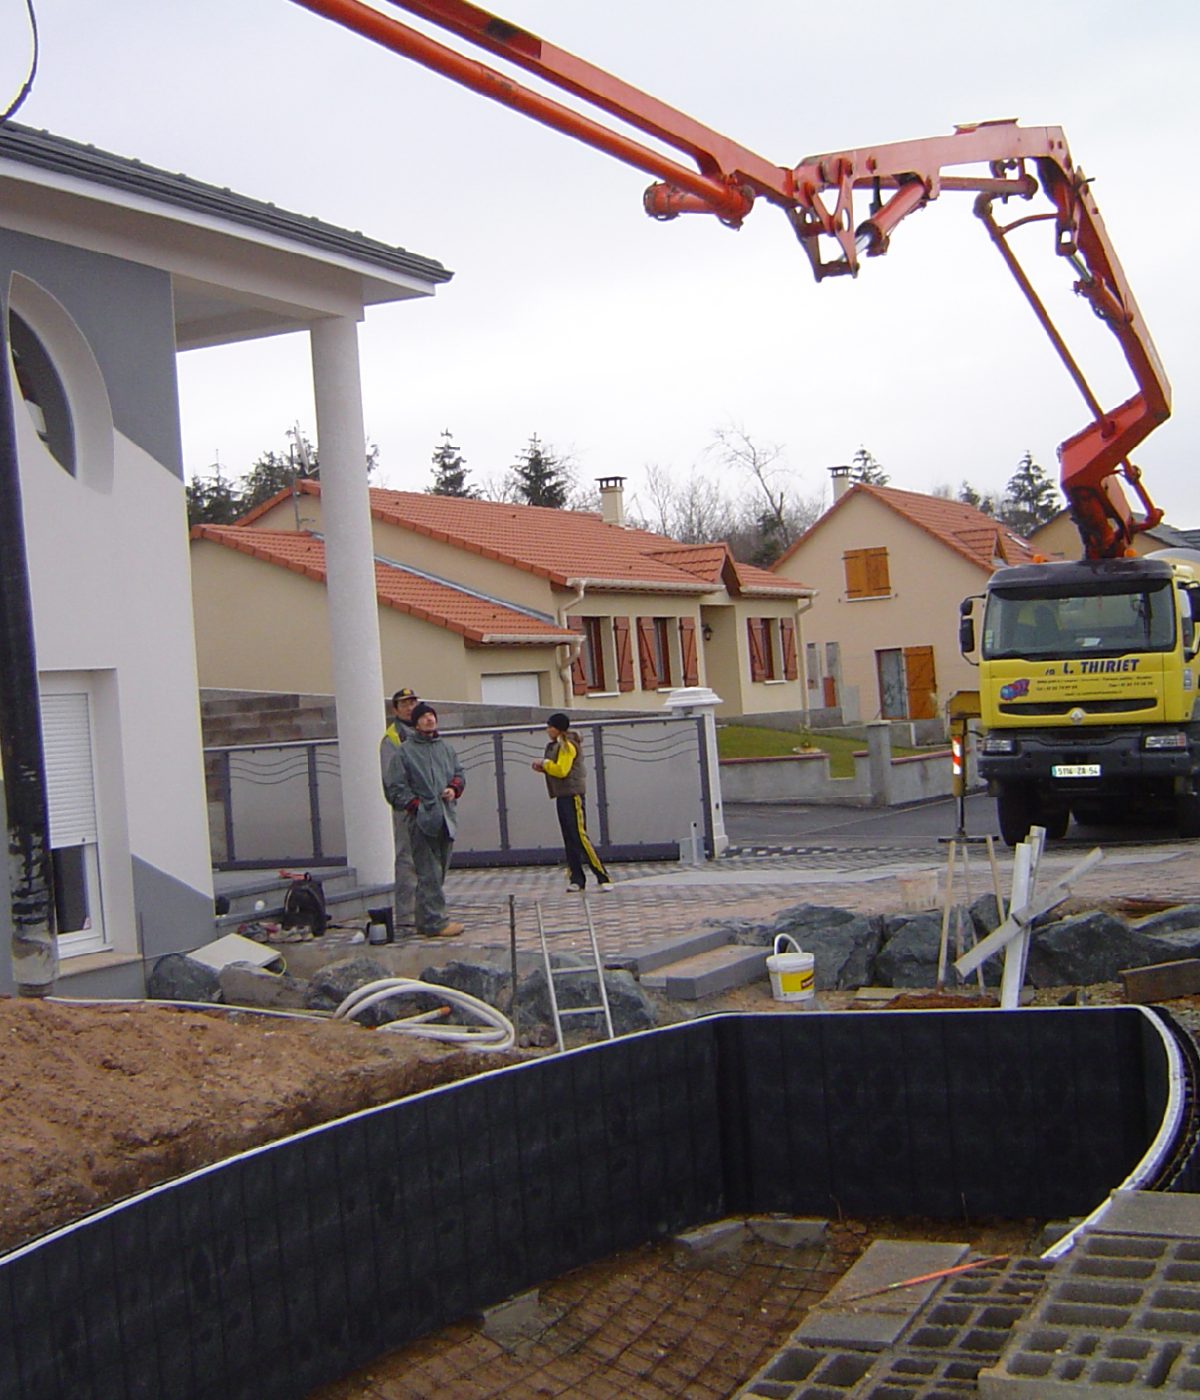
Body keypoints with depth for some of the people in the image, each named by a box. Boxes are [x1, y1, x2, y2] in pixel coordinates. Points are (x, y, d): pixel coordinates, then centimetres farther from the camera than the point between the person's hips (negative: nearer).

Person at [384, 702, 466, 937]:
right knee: (429, 873, -10)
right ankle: (435, 922, -10)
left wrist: (454, 789, 3)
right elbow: (396, 787, -3)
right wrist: (416, 805, -13)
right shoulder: (404, 751, -1)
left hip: (446, 818, 6)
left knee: (438, 872, 9)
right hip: (421, 820, -6)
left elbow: (459, 774, 24)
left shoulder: (446, 748, 16)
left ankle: (425, 921, 17)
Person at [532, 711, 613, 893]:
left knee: (580, 837, -13)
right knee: (569, 840, 8)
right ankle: (576, 880, 10)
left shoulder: (568, 746, -13)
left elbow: (561, 770, -21)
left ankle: (604, 878, -12)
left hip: (572, 795, -10)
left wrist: (544, 762, -9)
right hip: (562, 796, 10)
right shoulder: (556, 746, 17)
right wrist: (543, 768, 5)